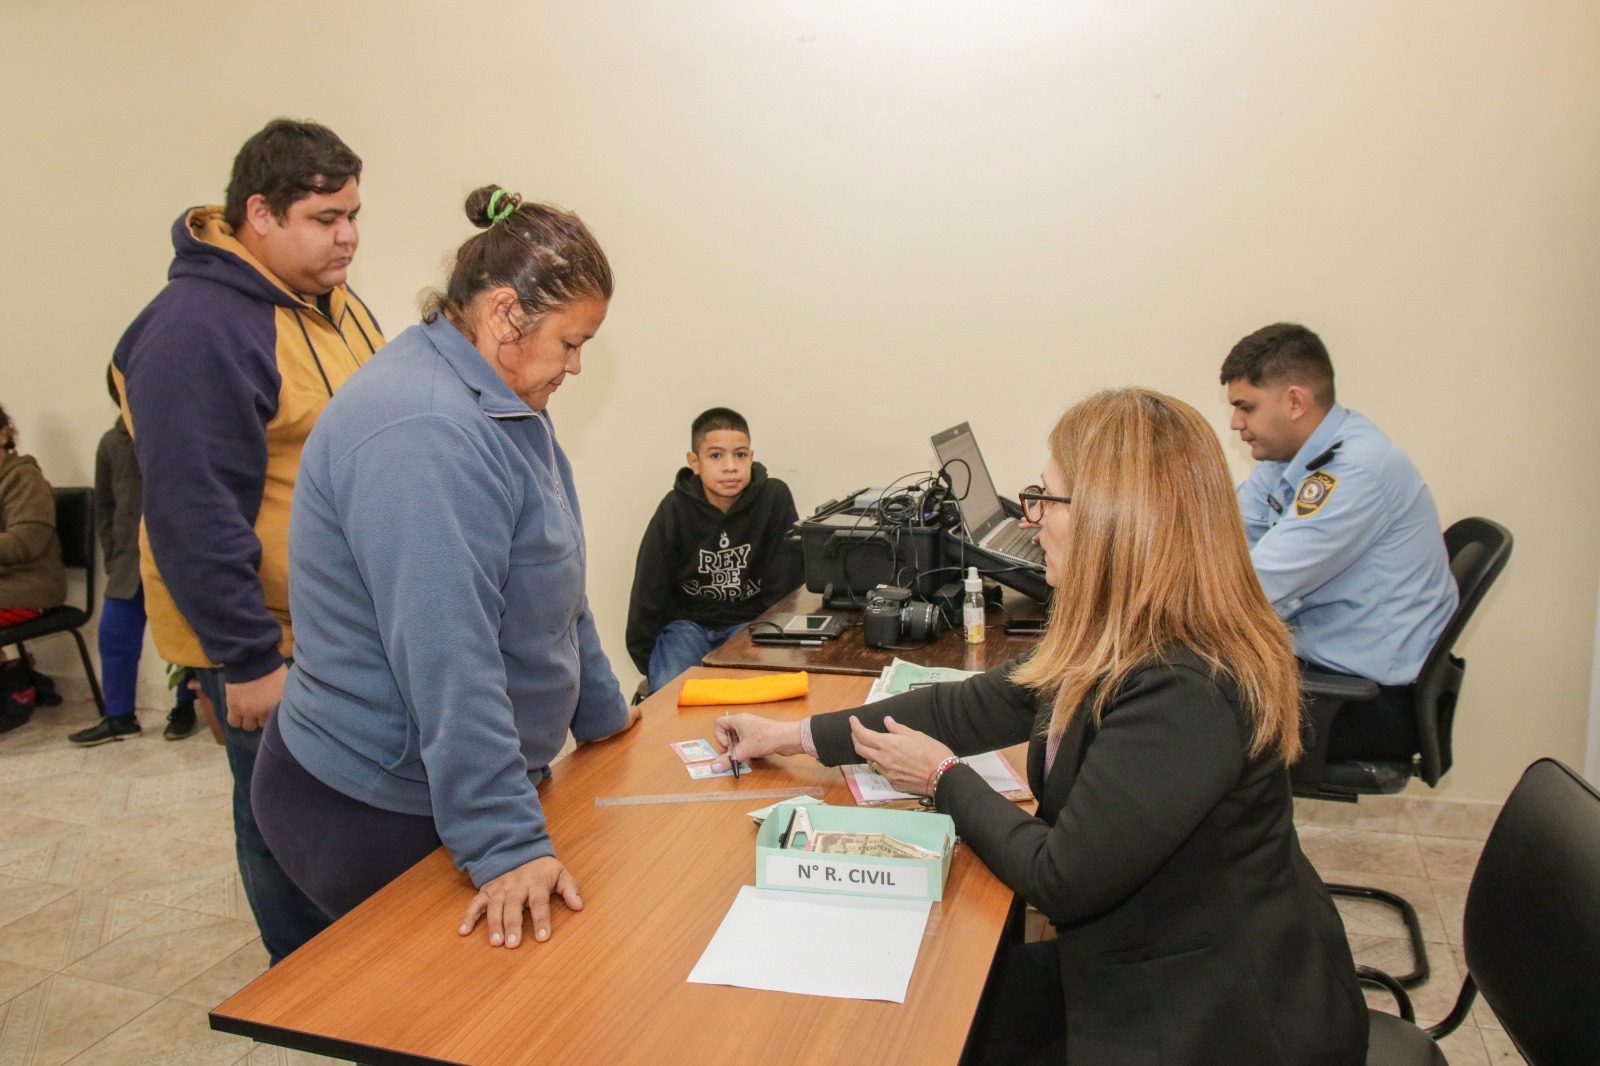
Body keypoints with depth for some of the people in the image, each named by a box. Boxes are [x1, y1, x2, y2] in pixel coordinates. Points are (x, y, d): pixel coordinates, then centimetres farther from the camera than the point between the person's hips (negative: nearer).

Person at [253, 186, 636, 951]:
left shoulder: (500, 405, 8)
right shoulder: (422, 434, -26)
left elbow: (552, 588, 15)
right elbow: (446, 659, -31)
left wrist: (600, 713, 20)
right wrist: (506, 844, -30)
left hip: (440, 787, 9)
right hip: (374, 813, -9)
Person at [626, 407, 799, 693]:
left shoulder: (775, 498, -12)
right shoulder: (674, 509, -10)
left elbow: (783, 585, -4)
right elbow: (649, 590, -2)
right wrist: (645, 659, 0)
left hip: (750, 621, 0)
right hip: (687, 621, 0)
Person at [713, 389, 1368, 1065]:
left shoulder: (1184, 697, -33)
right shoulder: (1122, 644, -3)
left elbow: (1059, 880, -26)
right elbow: (976, 705, 4)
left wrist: (944, 779, -9)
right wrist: (793, 737, 7)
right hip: (1150, 967, 7)